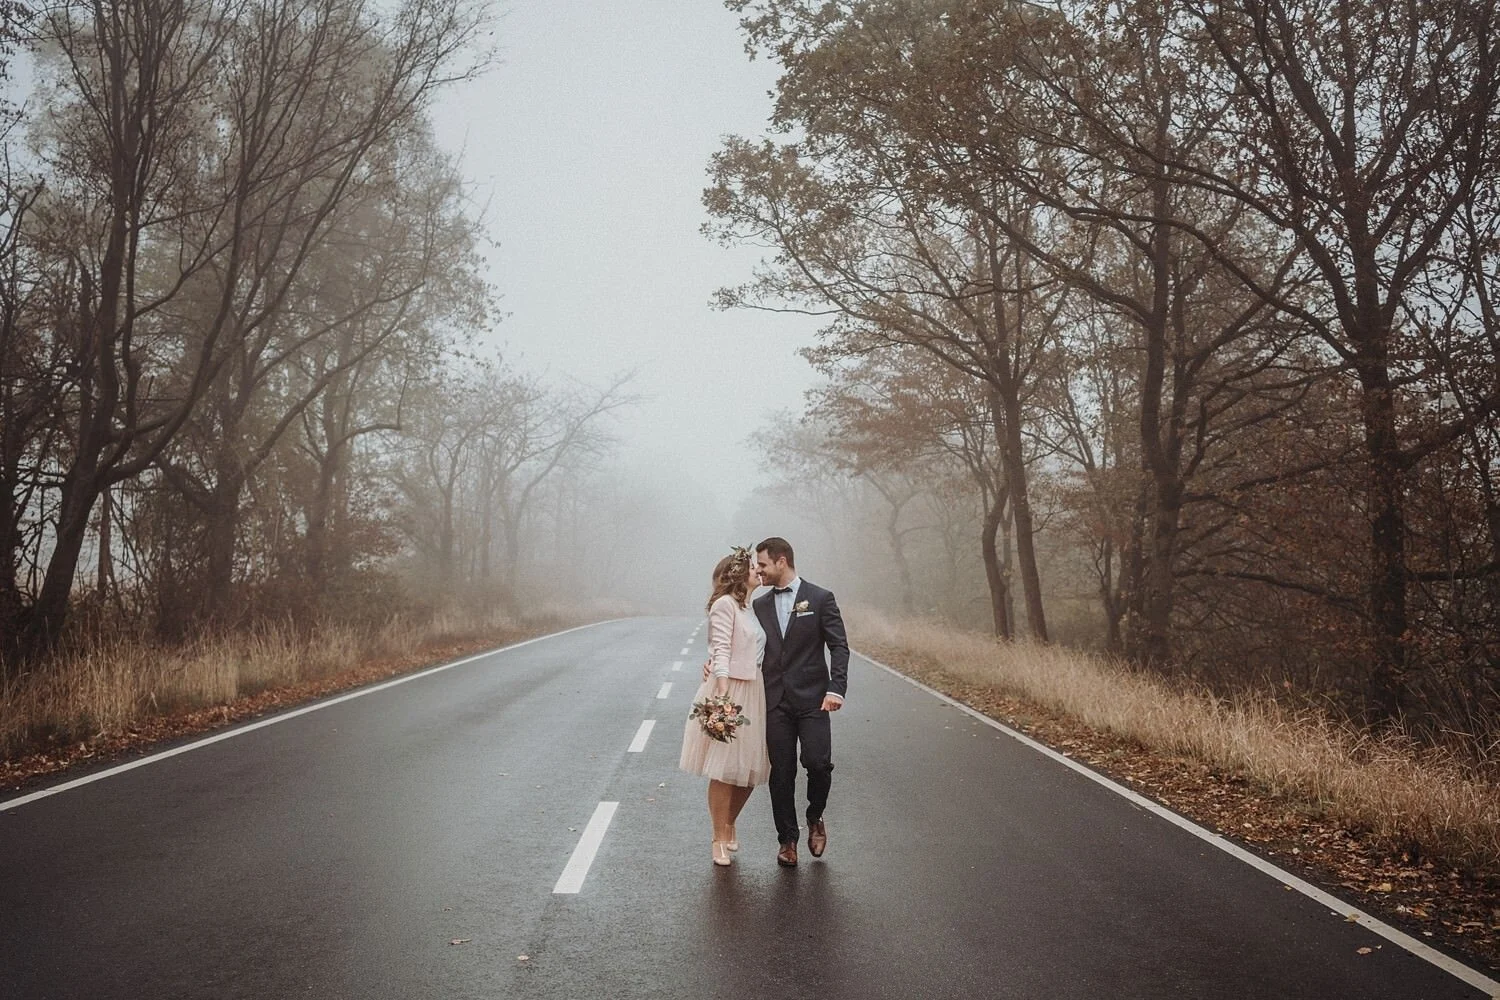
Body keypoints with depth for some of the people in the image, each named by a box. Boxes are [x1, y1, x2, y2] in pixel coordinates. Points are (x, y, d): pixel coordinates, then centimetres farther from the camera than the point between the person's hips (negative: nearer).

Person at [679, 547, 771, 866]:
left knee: (751, 770, 9)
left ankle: (730, 824, 30)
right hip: (728, 689, -8)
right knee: (724, 770, -2)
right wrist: (723, 694, -22)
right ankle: (720, 839, 10)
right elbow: (721, 650, -15)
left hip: (754, 693, 8)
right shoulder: (724, 604, -7)